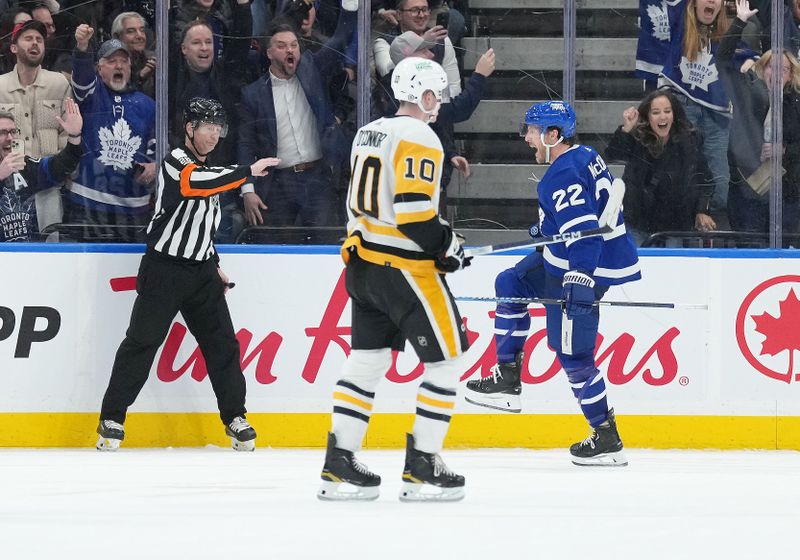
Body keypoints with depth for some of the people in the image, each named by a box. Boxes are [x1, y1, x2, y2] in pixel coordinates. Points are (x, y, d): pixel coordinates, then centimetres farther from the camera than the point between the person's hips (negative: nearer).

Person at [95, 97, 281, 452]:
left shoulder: (206, 169, 14)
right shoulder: (175, 164, -12)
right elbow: (198, 183, -34)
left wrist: (214, 263, 22)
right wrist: (248, 171, -34)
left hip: (200, 271, 7)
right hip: (163, 269, -7)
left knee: (222, 343, 2)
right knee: (142, 341, -6)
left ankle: (235, 417, 9)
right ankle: (112, 419, -1)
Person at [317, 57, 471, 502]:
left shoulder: (368, 133, 13)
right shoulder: (419, 140, -15)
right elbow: (414, 212, -23)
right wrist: (447, 247, -9)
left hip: (362, 262, 9)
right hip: (405, 267, -9)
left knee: (367, 359, 13)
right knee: (447, 359, 1)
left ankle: (339, 466, 11)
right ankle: (422, 469, -1)